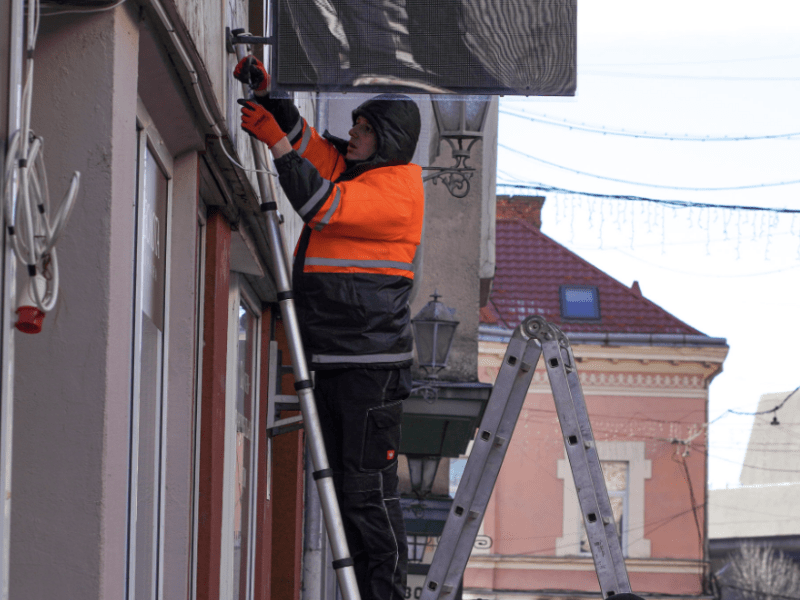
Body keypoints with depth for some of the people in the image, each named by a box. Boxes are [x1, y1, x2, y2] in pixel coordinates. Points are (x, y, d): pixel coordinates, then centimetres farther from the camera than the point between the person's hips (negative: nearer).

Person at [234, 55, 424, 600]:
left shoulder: (396, 187, -12)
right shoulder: (351, 164, 15)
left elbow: (324, 205, -22)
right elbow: (304, 138, 22)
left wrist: (275, 140, -21)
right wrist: (267, 94, 5)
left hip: (372, 362, -10)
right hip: (331, 357, 10)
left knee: (370, 488, -11)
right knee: (344, 484, 9)